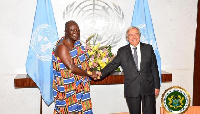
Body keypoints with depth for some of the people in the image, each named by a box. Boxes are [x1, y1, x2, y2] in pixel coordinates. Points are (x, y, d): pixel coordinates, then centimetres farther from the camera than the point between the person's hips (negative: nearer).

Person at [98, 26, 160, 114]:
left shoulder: (148, 48, 7)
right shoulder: (122, 51, 6)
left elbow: (154, 68, 7)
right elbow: (113, 64, 1)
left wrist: (157, 86, 5)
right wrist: (101, 73, -18)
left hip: (148, 88, 0)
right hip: (131, 90, 0)